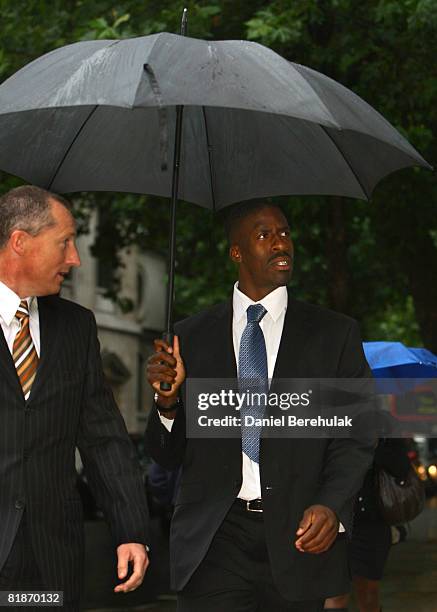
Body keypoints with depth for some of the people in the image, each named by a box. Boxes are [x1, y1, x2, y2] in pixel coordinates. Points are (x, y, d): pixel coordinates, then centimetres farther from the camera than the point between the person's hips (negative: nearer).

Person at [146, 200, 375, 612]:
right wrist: (167, 402, -11)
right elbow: (167, 455, 8)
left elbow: (357, 434, 3)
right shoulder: (190, 337, 7)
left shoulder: (335, 334, 6)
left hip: (298, 536, 0)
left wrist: (333, 505, -13)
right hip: (213, 543, 0)